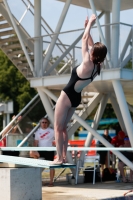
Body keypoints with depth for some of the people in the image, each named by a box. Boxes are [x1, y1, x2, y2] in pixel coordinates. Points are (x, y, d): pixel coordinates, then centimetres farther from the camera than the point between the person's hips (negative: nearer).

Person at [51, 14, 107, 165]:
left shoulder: (87, 64, -22)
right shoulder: (96, 66, -2)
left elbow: (85, 40, -16)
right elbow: (90, 44, 11)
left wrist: (90, 23, -6)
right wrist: (88, 27, 13)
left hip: (67, 96, -8)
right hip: (76, 98, 8)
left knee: (58, 127, -1)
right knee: (63, 127, 16)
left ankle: (59, 158, -4)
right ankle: (63, 156, 14)